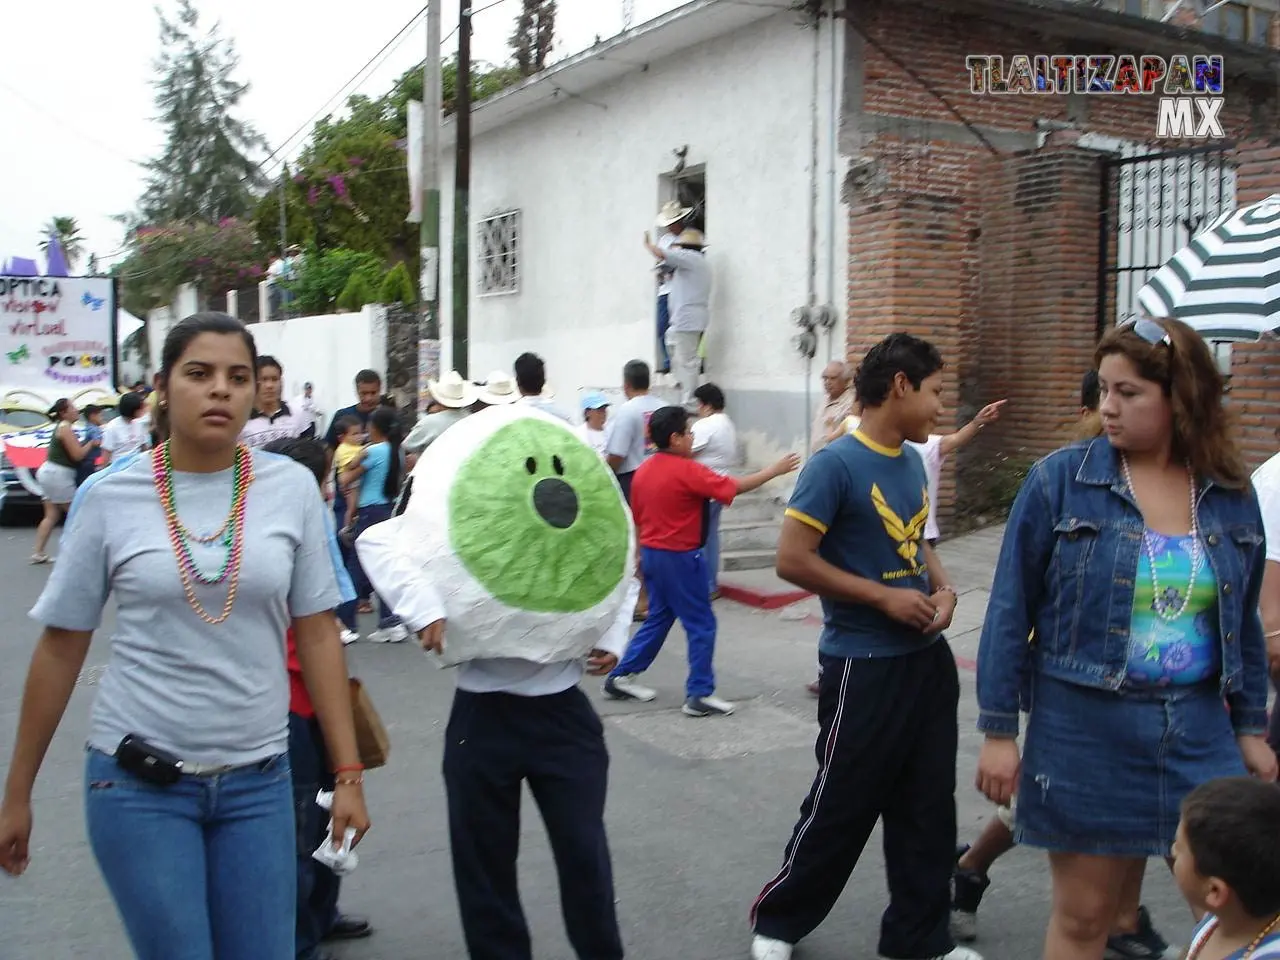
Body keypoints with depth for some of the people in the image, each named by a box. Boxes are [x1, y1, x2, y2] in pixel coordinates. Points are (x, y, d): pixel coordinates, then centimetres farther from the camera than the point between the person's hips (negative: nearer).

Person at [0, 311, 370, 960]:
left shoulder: (291, 488, -3)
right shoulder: (111, 497, -5)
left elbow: (317, 636, 1)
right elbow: (61, 648, 2)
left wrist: (347, 772, -1)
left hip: (257, 781, 2)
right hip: (138, 783, -1)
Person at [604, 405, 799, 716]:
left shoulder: (643, 471, 5)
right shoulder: (687, 470, -17)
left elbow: (636, 518, 12)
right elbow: (735, 487, -14)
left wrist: (642, 555, 22)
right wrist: (775, 470, -5)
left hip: (651, 554, 8)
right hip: (679, 558, -8)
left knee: (658, 619, 20)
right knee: (701, 625, 3)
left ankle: (621, 677, 22)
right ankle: (699, 695, 5)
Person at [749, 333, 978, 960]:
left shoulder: (912, 461, 8)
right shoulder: (836, 464, -17)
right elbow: (793, 560, -20)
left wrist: (944, 589, 1)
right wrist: (885, 598, -17)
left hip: (928, 658, 8)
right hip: (865, 666, -7)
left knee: (928, 808, 14)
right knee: (842, 807, 5)